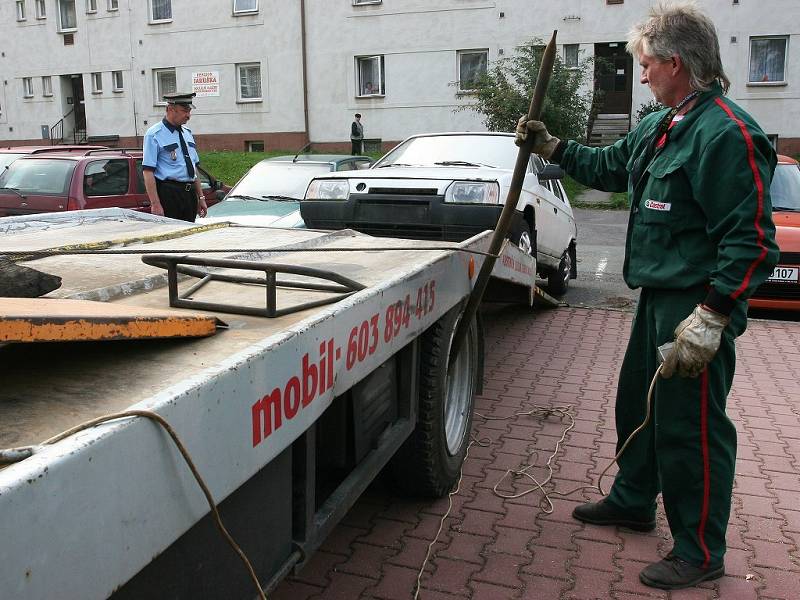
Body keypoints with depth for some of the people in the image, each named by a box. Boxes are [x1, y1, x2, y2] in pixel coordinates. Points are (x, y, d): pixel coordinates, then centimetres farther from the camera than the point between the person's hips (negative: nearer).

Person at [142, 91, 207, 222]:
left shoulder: (187, 132, 16)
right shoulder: (155, 135, -7)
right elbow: (147, 172, -13)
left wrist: (201, 197, 17)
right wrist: (155, 205, -21)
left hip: (190, 195, 7)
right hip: (168, 195, -7)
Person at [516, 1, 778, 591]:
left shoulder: (727, 133, -20)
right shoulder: (660, 126, 11)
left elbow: (751, 240, -24)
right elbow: (610, 167, 29)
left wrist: (710, 318, -26)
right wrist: (551, 146, 22)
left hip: (697, 305, -10)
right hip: (657, 297, 10)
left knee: (690, 424, 0)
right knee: (638, 402, 22)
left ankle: (700, 552, 18)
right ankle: (633, 500, 43)